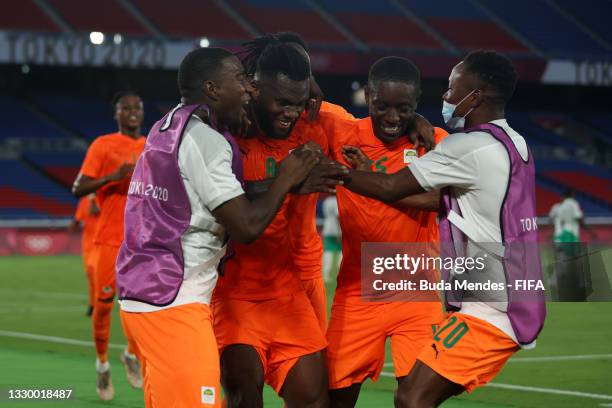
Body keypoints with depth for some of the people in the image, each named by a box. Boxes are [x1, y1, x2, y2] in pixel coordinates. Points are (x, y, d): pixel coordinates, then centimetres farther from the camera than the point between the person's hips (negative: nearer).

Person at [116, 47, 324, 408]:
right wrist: (286, 179, -3)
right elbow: (247, 226, -17)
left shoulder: (168, 129, 14)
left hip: (143, 293, 10)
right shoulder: (205, 139, -13)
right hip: (173, 303, -10)